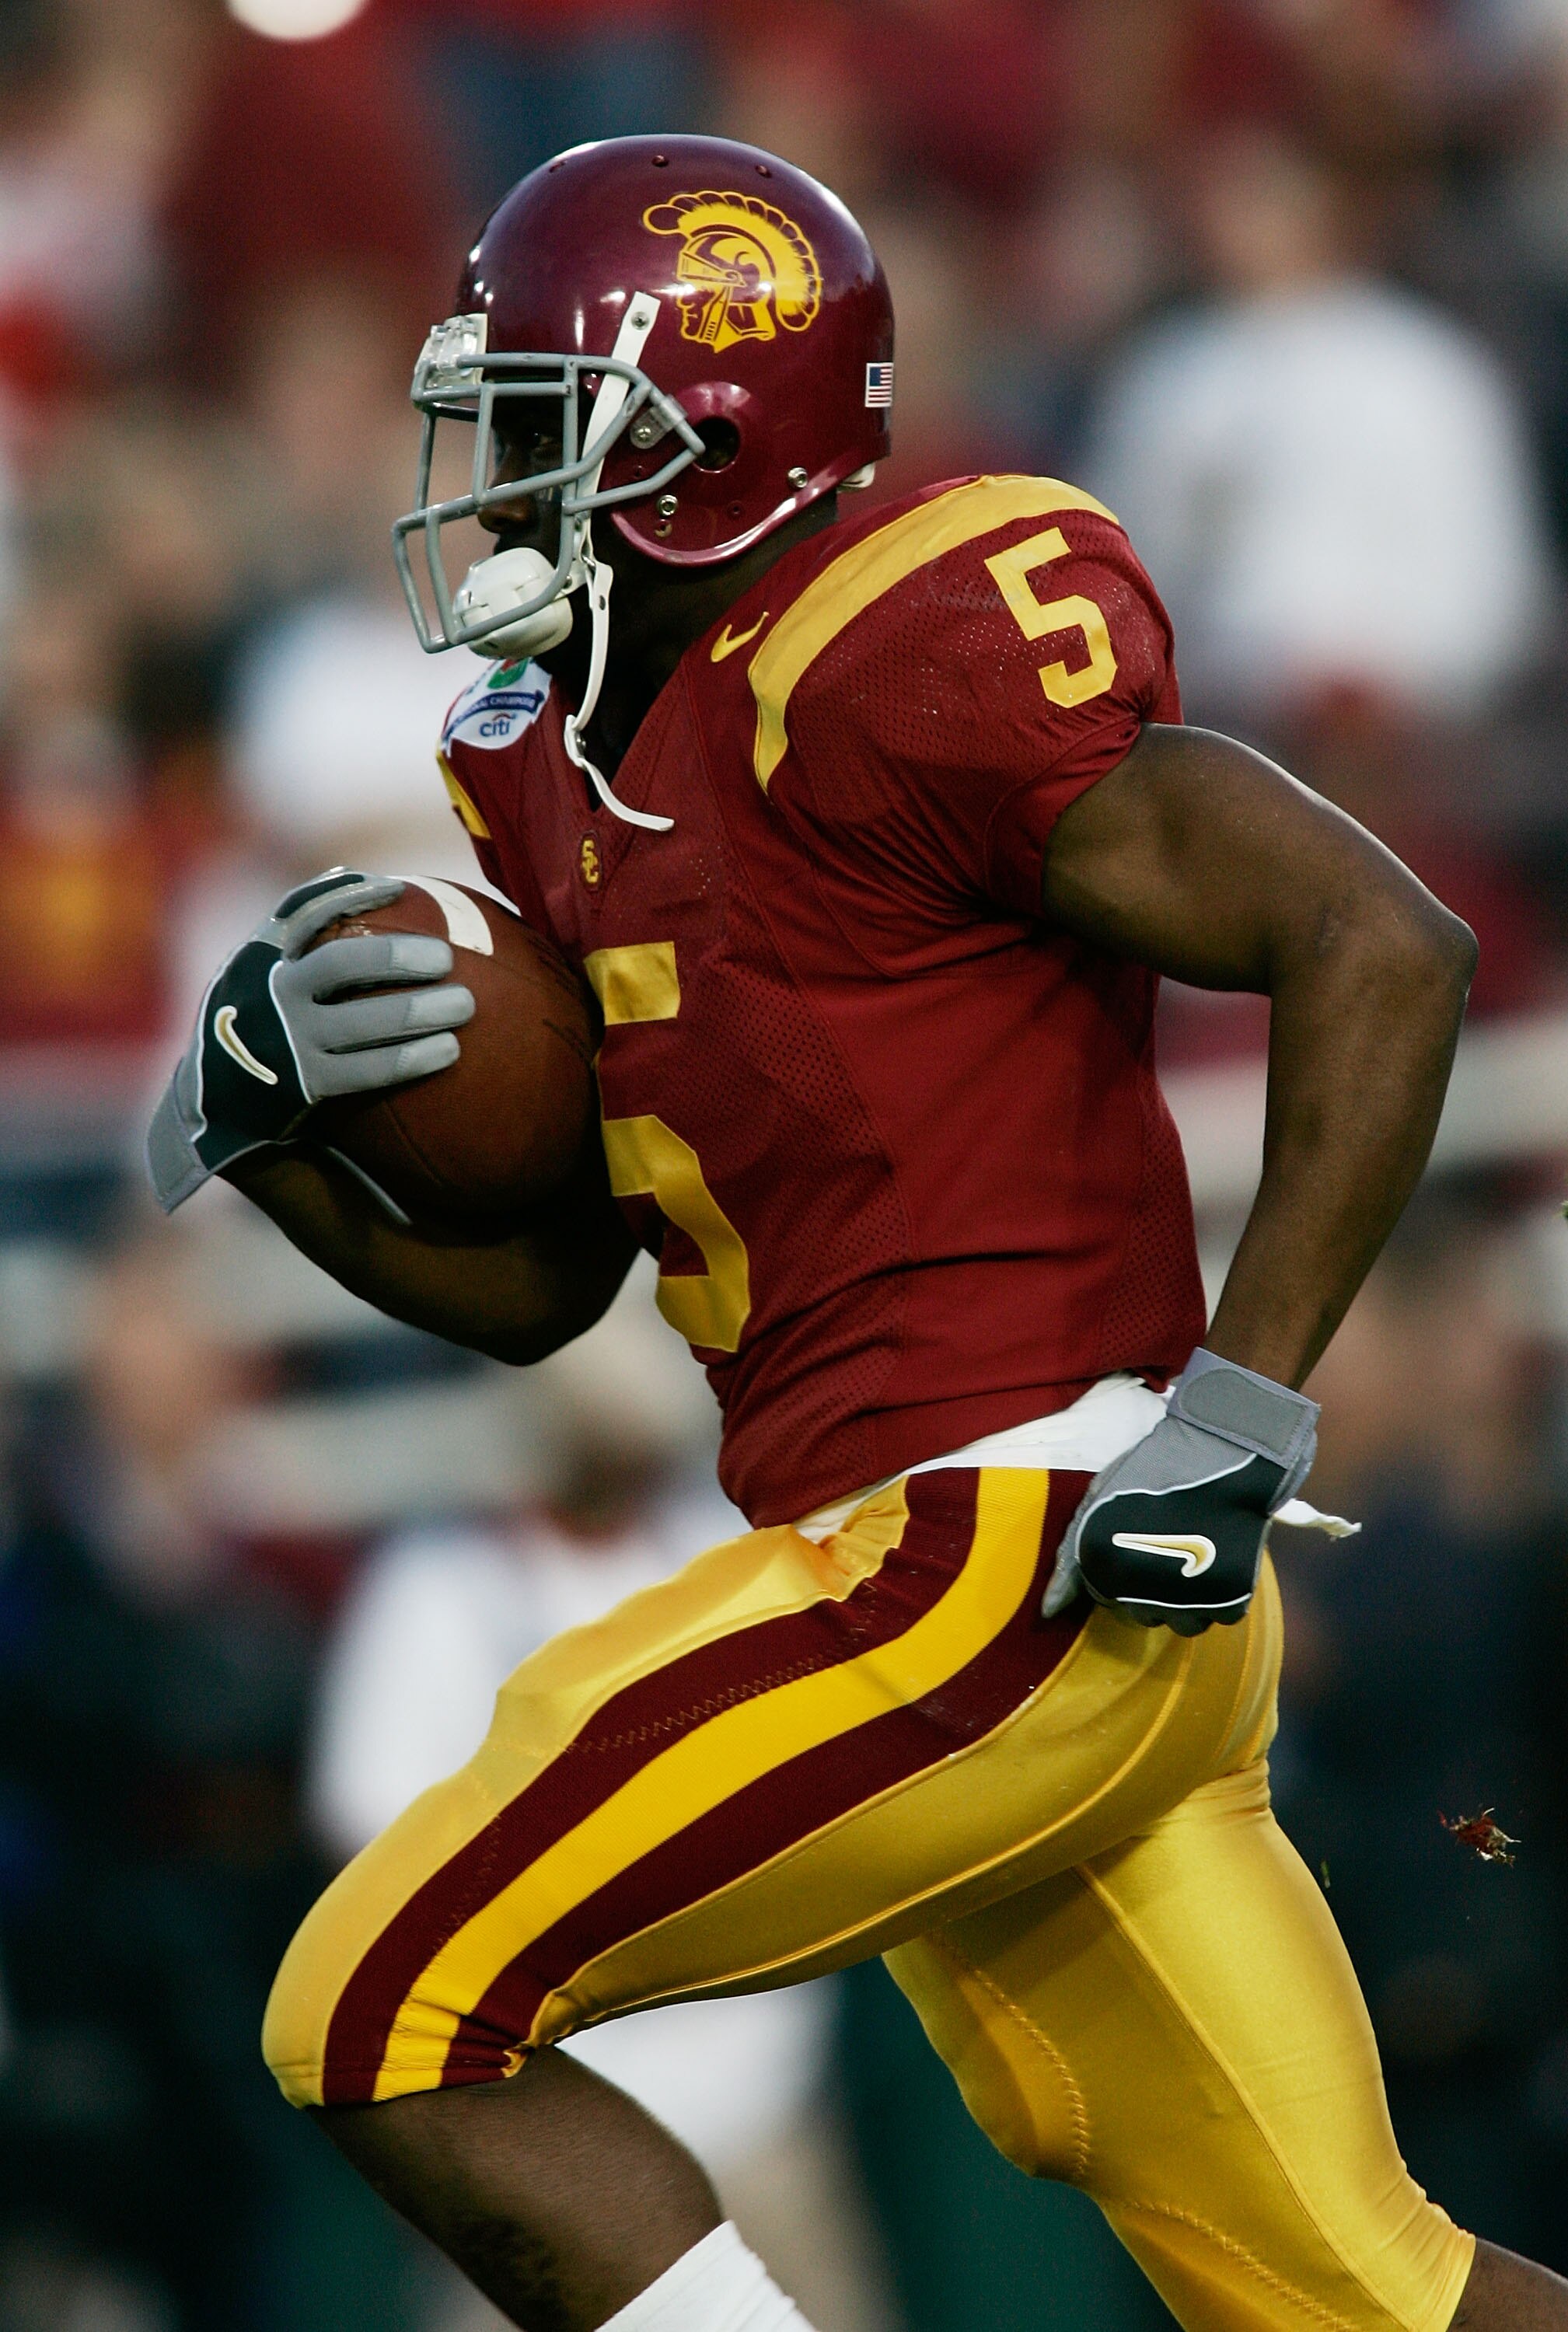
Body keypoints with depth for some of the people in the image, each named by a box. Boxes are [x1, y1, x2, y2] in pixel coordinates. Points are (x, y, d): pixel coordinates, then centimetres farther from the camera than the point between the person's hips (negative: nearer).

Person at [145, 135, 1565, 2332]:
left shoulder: (887, 666, -13)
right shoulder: (584, 772, 16)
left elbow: (1384, 949, -17)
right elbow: (533, 1286, 23)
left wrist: (1234, 1424, -19)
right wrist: (269, 1110, 5)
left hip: (1014, 1555, -9)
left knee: (392, 2021, -7)